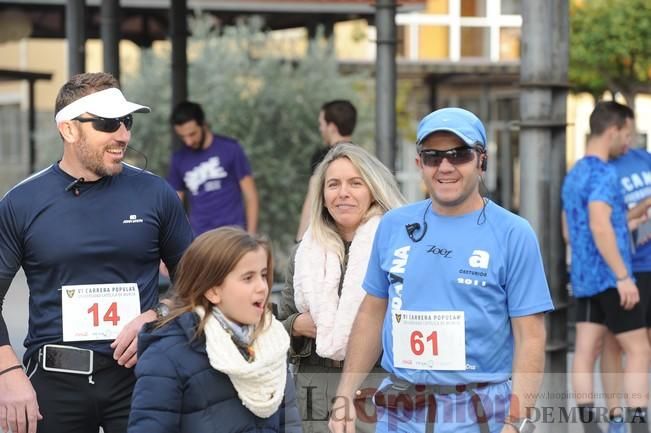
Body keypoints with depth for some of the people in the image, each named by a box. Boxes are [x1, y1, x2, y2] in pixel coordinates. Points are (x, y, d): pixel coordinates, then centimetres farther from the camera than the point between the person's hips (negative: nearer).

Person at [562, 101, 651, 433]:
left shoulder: (573, 176, 16)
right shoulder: (603, 174, -13)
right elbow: (600, 227, -25)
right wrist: (624, 277, -25)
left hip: (584, 280, 8)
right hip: (609, 279, -8)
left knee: (586, 352, 2)